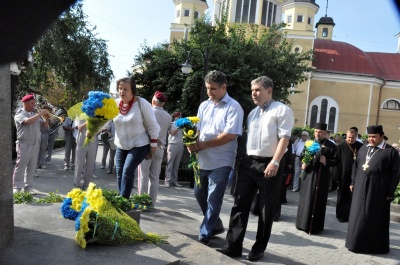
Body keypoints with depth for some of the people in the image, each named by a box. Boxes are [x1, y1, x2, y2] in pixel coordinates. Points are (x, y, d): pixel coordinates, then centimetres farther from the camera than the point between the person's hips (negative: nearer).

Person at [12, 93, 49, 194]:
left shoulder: (35, 114, 13)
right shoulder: (19, 114, -4)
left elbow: (45, 126, 15)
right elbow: (28, 121, -25)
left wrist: (46, 118, -4)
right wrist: (40, 113, -20)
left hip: (35, 145, 6)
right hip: (24, 145, -5)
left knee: (32, 167, 8)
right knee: (20, 166, -2)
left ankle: (28, 187, 15)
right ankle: (16, 187, 4)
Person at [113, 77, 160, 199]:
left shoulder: (141, 103, -15)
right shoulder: (115, 104, -3)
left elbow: (153, 124, -10)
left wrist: (153, 143, -9)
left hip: (139, 145, -5)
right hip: (121, 146, 5)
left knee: (128, 171, -15)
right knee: (120, 173, 6)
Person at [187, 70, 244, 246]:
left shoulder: (233, 107, -8)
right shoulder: (204, 106, 11)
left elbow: (230, 135, -17)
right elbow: (197, 129, 13)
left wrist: (204, 144, -17)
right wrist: (193, 143, -9)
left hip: (221, 161, -7)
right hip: (203, 159, 7)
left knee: (213, 198, -1)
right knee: (200, 194, 14)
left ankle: (205, 233, 13)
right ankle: (216, 225, 33)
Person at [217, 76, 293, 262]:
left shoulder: (282, 110, -4)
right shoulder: (252, 113, 18)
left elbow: (284, 138, -12)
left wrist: (275, 162, -20)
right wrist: (242, 159, 13)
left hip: (269, 164, -6)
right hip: (248, 162, 7)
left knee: (266, 209, 5)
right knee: (240, 205, 4)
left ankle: (258, 249, 18)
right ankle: (233, 246, 11)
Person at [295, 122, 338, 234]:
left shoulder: (331, 146, 0)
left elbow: (336, 161, -1)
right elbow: (302, 156, 14)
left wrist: (327, 162, -18)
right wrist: (303, 164, -5)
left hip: (322, 177, -3)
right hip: (309, 175, 3)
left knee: (319, 201, 3)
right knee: (306, 199, 7)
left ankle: (315, 226, 12)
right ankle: (304, 223, 18)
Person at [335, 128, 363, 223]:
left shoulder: (361, 146, 2)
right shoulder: (341, 146, -6)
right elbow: (337, 162, -7)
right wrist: (338, 176, -11)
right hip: (344, 176, -2)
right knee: (343, 196, 9)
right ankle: (341, 215, 20)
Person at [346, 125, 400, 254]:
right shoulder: (363, 149, 9)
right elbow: (356, 166, 15)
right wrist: (353, 182, 11)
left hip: (378, 191, -5)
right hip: (360, 188, 5)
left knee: (375, 218, 5)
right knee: (358, 215, 11)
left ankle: (374, 245, 18)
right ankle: (357, 241, 25)